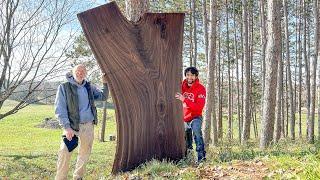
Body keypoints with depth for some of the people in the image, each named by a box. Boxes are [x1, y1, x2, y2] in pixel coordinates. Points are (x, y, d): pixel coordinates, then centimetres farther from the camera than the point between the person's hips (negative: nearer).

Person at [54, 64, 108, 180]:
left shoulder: (89, 87, 9)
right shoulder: (64, 87, -5)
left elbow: (103, 97, 16)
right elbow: (59, 109, -9)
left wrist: (105, 84, 0)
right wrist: (66, 127, -18)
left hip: (88, 126, 5)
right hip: (72, 126, -5)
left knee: (85, 153, 12)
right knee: (64, 152, -17)